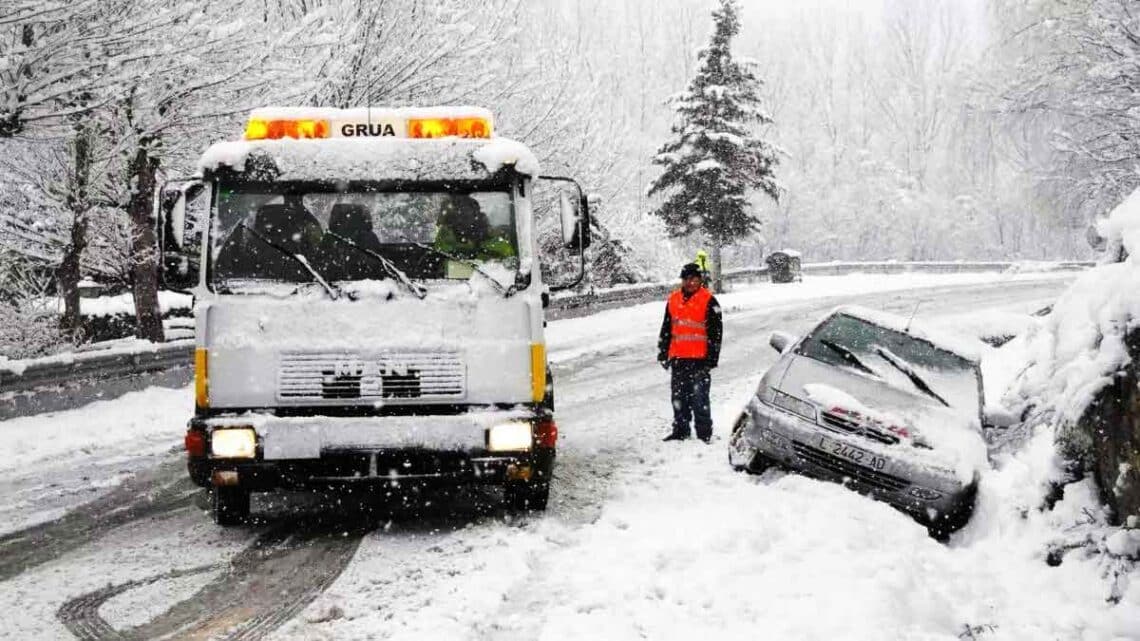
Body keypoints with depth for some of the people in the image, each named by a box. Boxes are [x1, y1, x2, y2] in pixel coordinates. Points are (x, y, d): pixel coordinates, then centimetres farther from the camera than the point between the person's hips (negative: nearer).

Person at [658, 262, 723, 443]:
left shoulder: (708, 301, -4)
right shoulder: (673, 300, 12)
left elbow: (715, 332, -6)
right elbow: (666, 329, 20)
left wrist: (711, 359, -10)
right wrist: (663, 354, 16)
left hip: (699, 359, -6)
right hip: (678, 358, 6)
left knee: (699, 398, -6)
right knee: (679, 397, 12)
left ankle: (704, 434, 0)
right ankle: (680, 431, 21)